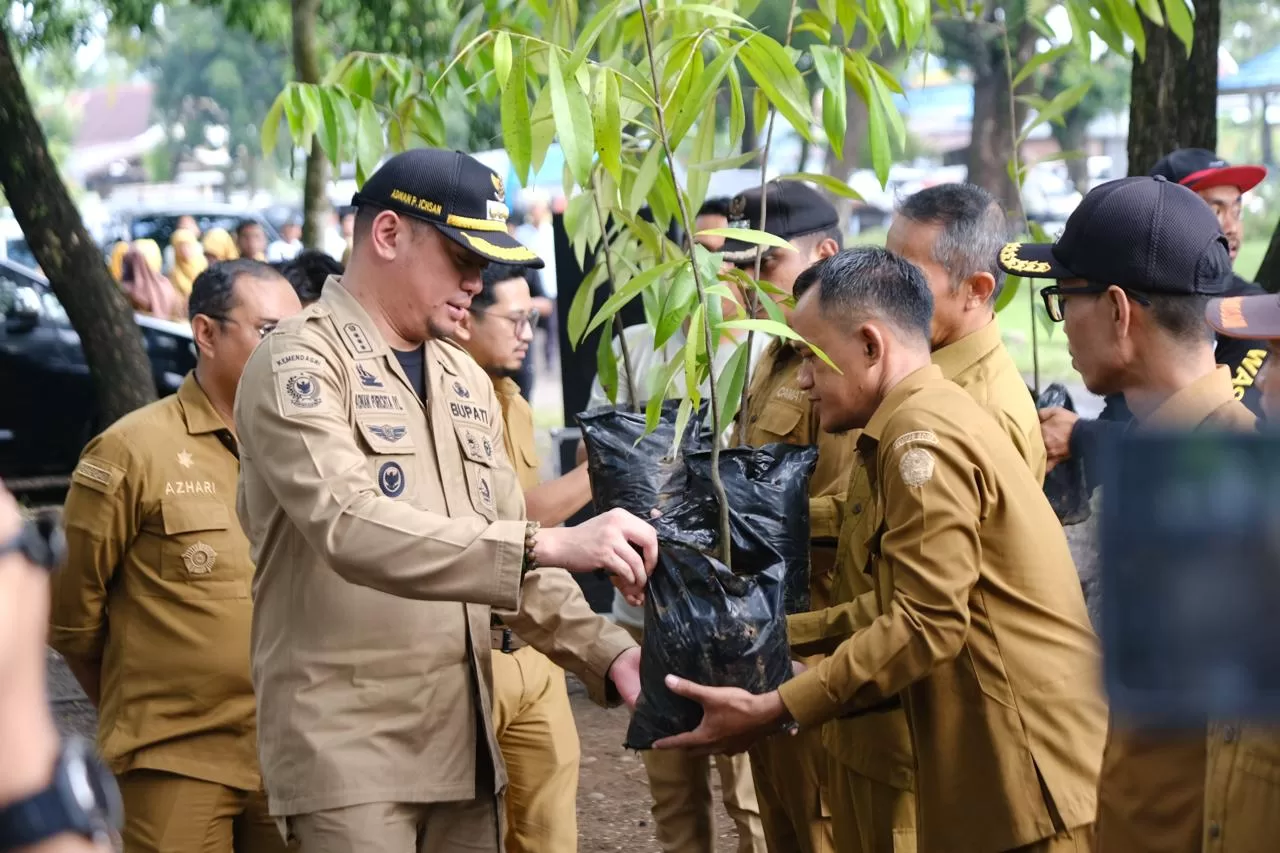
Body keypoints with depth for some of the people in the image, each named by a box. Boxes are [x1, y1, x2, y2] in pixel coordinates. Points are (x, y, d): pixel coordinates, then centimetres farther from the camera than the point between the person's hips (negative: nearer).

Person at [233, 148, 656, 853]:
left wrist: (607, 653, -1)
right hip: (347, 749, -7)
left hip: (462, 743, 7)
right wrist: (550, 544, -31)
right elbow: (350, 527, -24)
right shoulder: (298, 365, -8)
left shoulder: (465, 380, 15)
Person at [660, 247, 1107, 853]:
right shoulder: (934, 417, 17)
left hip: (1025, 764, -10)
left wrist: (774, 711, -18)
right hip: (999, 755, 10)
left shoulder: (924, 431, -14)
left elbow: (927, 624, -20)